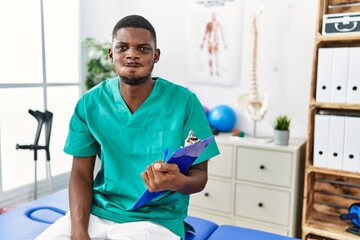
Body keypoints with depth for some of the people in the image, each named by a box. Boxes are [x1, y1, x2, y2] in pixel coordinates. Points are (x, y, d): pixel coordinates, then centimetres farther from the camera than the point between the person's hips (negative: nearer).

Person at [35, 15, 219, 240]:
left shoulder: (184, 102, -11)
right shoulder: (90, 103, -3)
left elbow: (200, 174, -6)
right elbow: (81, 173, 1)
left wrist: (179, 182, -29)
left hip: (156, 219, -2)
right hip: (96, 211, 3)